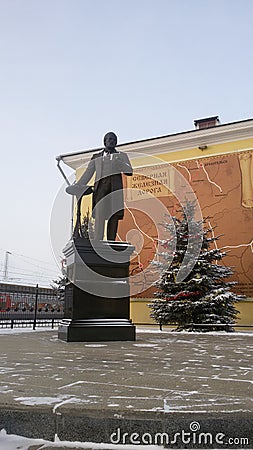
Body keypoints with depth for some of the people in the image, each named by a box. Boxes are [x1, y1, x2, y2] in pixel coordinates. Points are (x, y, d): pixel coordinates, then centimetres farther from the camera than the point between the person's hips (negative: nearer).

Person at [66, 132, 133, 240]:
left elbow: (129, 171, 8)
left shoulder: (121, 156, 21)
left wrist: (119, 163, -8)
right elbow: (88, 173, 19)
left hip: (115, 186, 1)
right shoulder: (97, 157, 22)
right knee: (99, 214, -16)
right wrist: (77, 186, 10)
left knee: (114, 216, -8)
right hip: (101, 185, 0)